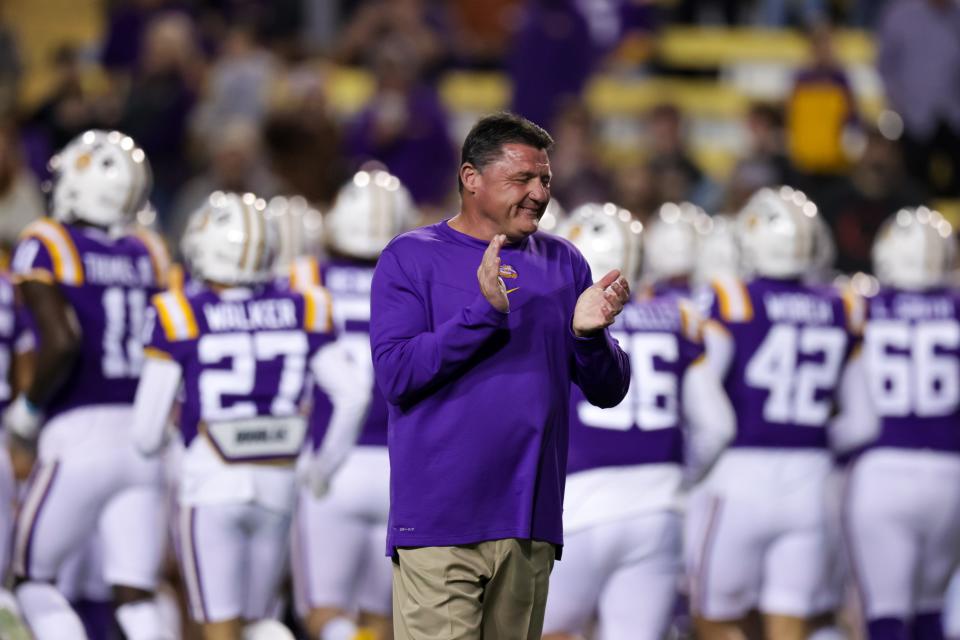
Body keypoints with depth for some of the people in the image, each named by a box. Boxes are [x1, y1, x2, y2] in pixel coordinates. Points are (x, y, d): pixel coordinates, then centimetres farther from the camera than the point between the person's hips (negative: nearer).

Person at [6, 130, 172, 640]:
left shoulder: (45, 248, -7)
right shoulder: (149, 255, 10)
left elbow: (61, 344, -18)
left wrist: (27, 411, -3)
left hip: (79, 439, -5)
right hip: (144, 440, 5)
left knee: (33, 577, 12)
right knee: (135, 597, 4)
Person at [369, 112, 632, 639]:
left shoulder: (563, 263, 11)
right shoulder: (411, 258, -1)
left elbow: (608, 391, 10)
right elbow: (395, 374, -13)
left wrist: (589, 334, -11)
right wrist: (484, 313, -21)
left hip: (531, 525, 5)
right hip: (440, 524, -5)